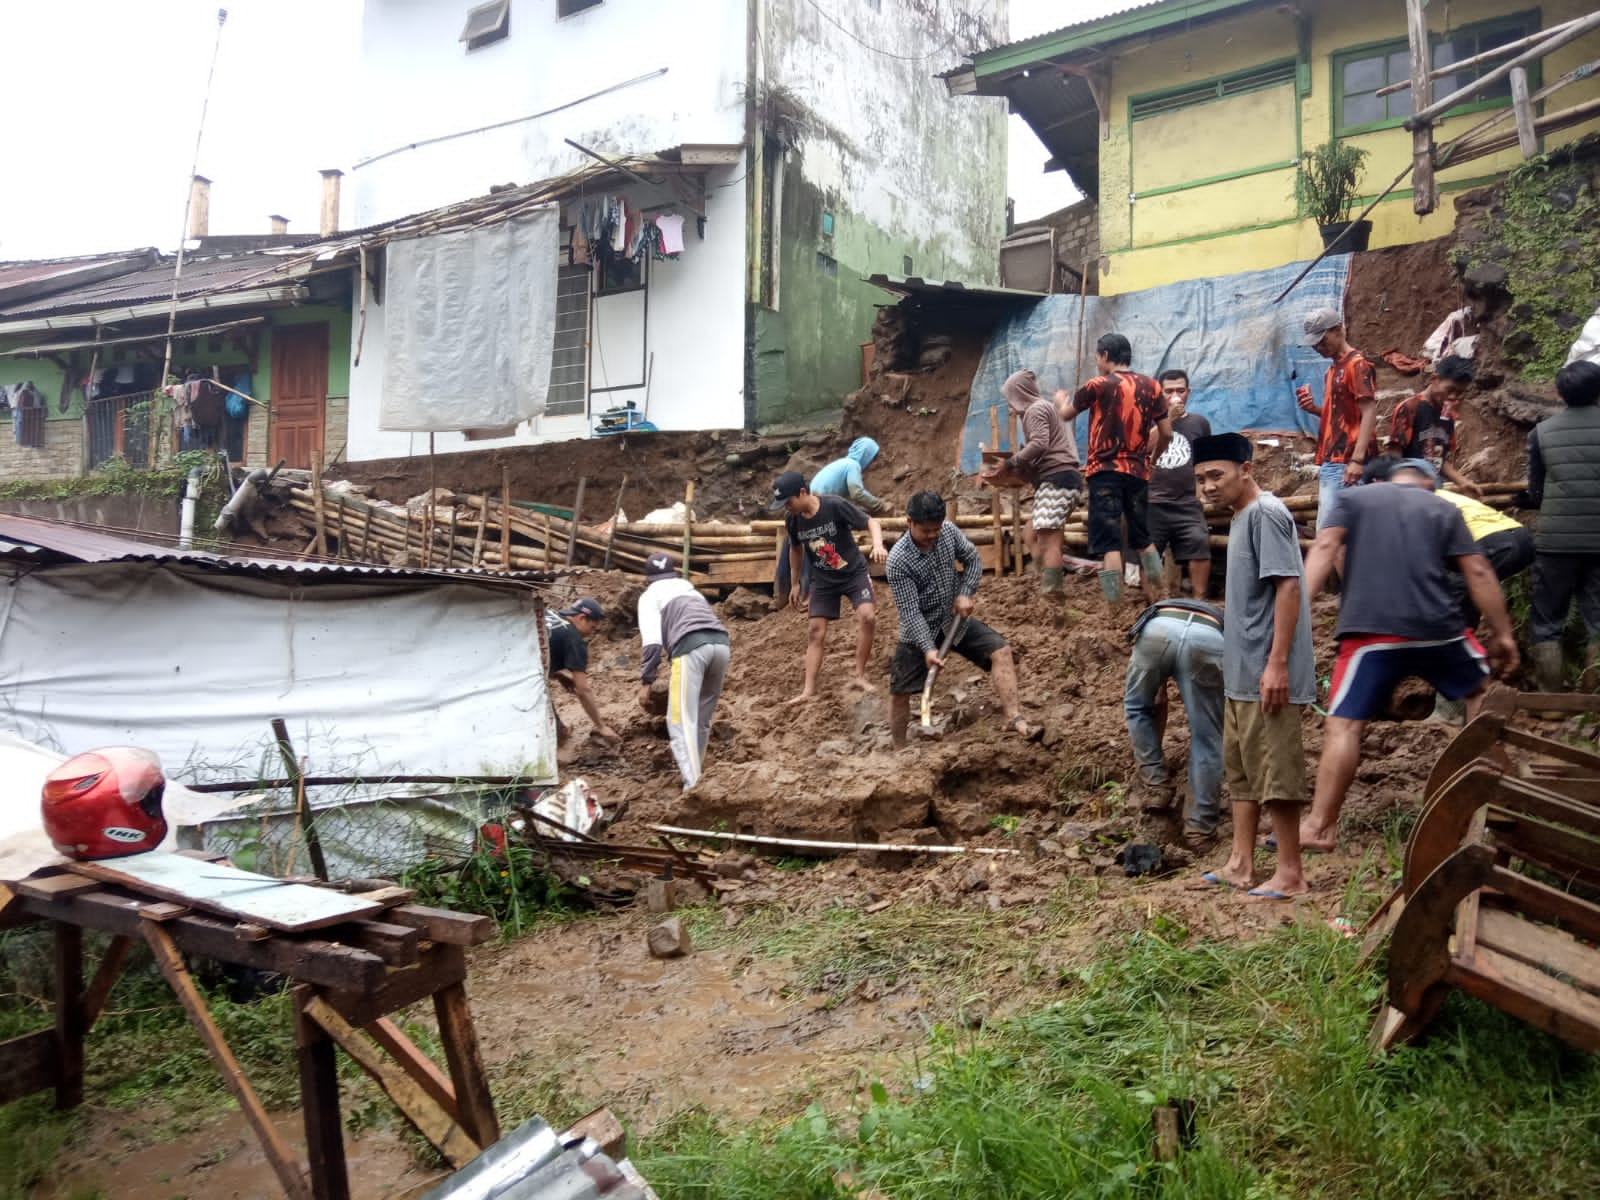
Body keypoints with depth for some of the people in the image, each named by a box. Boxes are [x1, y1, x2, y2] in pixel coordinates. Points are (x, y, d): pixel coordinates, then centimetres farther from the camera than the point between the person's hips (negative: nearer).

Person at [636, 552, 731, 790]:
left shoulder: (650, 595, 19)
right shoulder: (691, 589, 38)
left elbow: (652, 642, 5)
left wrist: (646, 682, 5)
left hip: (691, 646, -6)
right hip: (720, 643, 6)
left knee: (682, 720, -8)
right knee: (701, 718, 20)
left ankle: (694, 786, -20)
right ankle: (693, 769, 26)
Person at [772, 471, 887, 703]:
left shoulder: (835, 506, -23)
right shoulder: (792, 520, -9)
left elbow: (871, 522, -18)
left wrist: (877, 544, -38)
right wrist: (794, 583, 16)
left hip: (854, 573, -4)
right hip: (822, 580, 4)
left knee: (867, 616, -22)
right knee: (816, 630, 0)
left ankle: (859, 675, -7)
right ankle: (809, 690, 4)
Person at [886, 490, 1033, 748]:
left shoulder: (949, 531, -12)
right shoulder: (898, 561, -26)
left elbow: (973, 559, 4)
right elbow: (910, 611, -27)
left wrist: (965, 593, -12)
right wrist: (928, 648, -35)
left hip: (955, 619, 4)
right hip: (919, 629, -4)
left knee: (1000, 651, -14)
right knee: (899, 692, 1)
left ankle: (1014, 717, -17)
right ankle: (899, 751, 19)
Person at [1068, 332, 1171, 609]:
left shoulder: (1098, 385, -4)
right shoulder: (1151, 386, 7)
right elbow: (1166, 433, 8)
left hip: (1106, 472, -4)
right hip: (1138, 472, 5)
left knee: (1109, 544, -7)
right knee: (1144, 539, 18)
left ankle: (1114, 611, -11)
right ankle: (1156, 601, 20)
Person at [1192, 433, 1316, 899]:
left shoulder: (1266, 513, -13)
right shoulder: (1242, 518, 16)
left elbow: (1288, 587, -20)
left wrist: (1277, 664, -23)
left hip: (1265, 675, -10)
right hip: (1241, 675, 10)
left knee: (1274, 772, -2)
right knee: (1240, 769, 15)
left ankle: (1291, 874, 7)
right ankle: (1240, 865, 24)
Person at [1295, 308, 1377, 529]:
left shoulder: (1357, 364, -7)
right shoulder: (1334, 368, 20)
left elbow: (1369, 414, -14)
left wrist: (1357, 460, -23)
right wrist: (1313, 408, 7)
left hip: (1344, 464, -9)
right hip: (1330, 462, 9)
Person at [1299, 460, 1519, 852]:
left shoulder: (1351, 497, 16)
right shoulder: (1444, 509, 18)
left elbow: (1324, 549, -2)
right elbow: (1478, 572, 10)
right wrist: (1502, 632, 15)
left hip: (1370, 630, -2)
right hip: (1436, 627, 2)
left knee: (1344, 726, -2)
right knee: (1482, 689, 30)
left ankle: (1319, 827, -5)